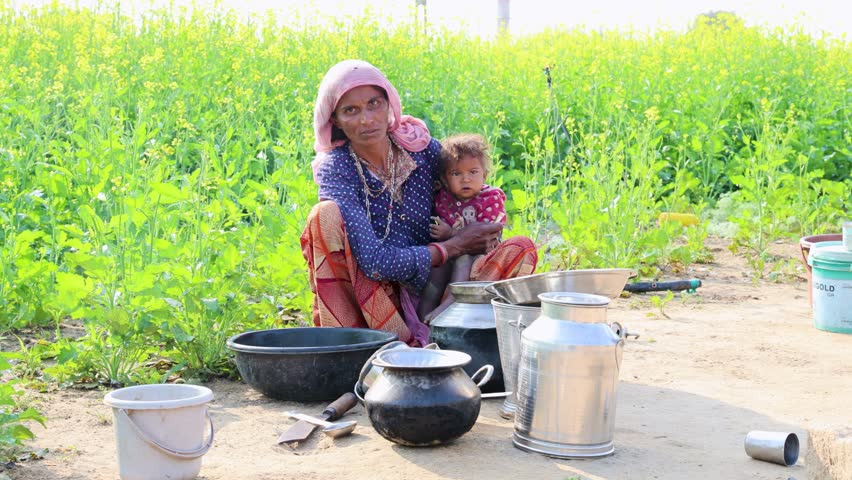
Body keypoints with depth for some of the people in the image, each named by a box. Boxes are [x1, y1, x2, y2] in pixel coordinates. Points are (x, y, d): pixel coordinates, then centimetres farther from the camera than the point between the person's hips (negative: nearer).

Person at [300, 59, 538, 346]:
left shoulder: (424, 150, -1)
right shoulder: (335, 169, -12)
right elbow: (374, 262, -22)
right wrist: (454, 247, -14)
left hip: (427, 294, 4)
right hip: (366, 296, -3)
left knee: (521, 248, -15)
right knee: (325, 215, -25)